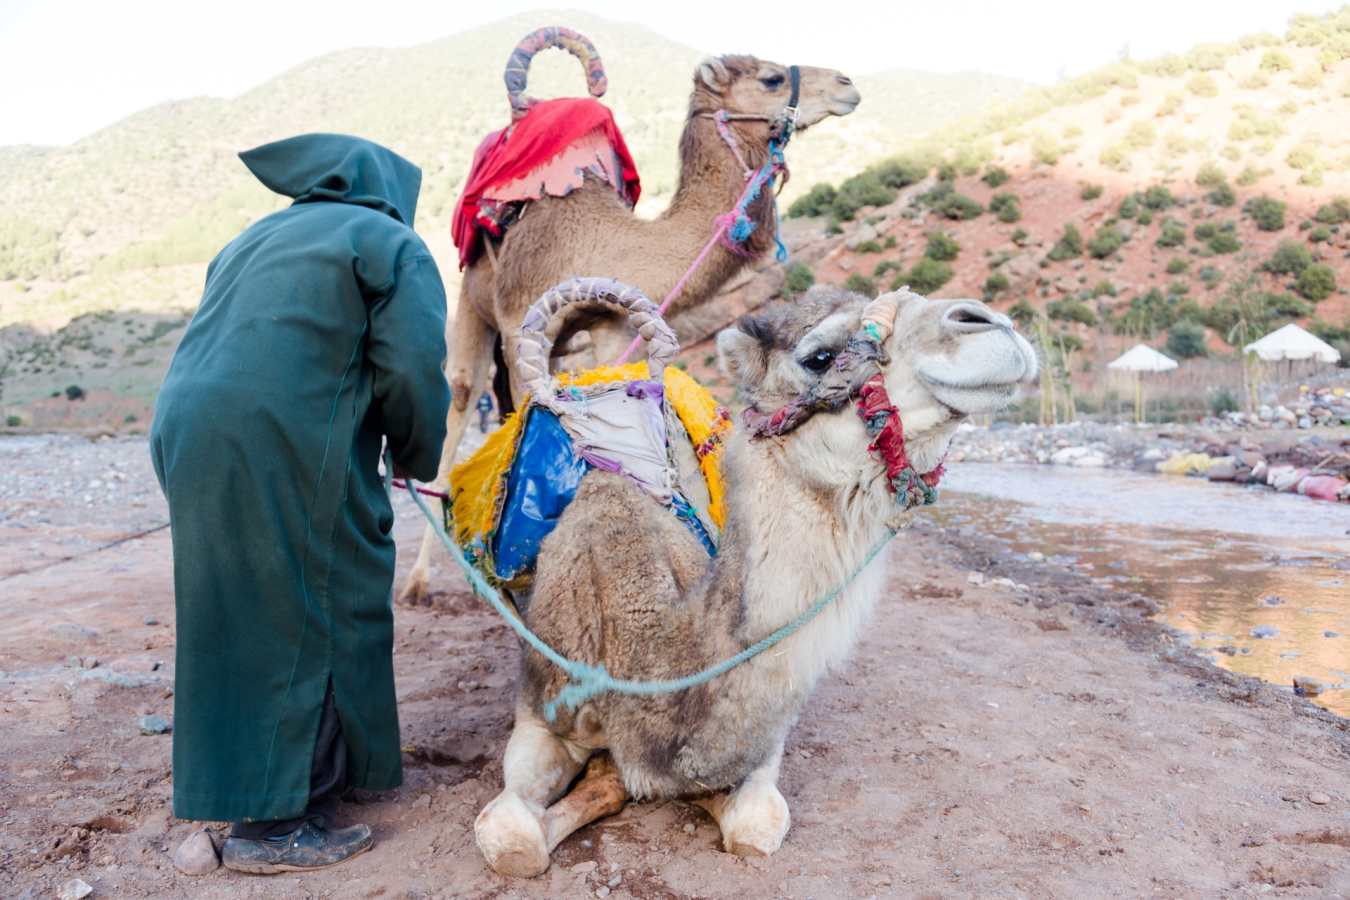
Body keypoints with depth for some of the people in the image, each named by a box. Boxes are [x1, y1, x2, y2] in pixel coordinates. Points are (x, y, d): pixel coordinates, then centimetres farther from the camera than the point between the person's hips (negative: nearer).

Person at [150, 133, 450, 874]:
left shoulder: (256, 239, 28)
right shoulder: (392, 244, 4)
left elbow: (227, 348, 22)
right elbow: (414, 369, -8)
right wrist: (420, 462, 8)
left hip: (191, 432, 8)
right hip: (286, 452, -8)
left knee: (239, 614, 16)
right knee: (306, 621, 1)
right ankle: (275, 821, 6)